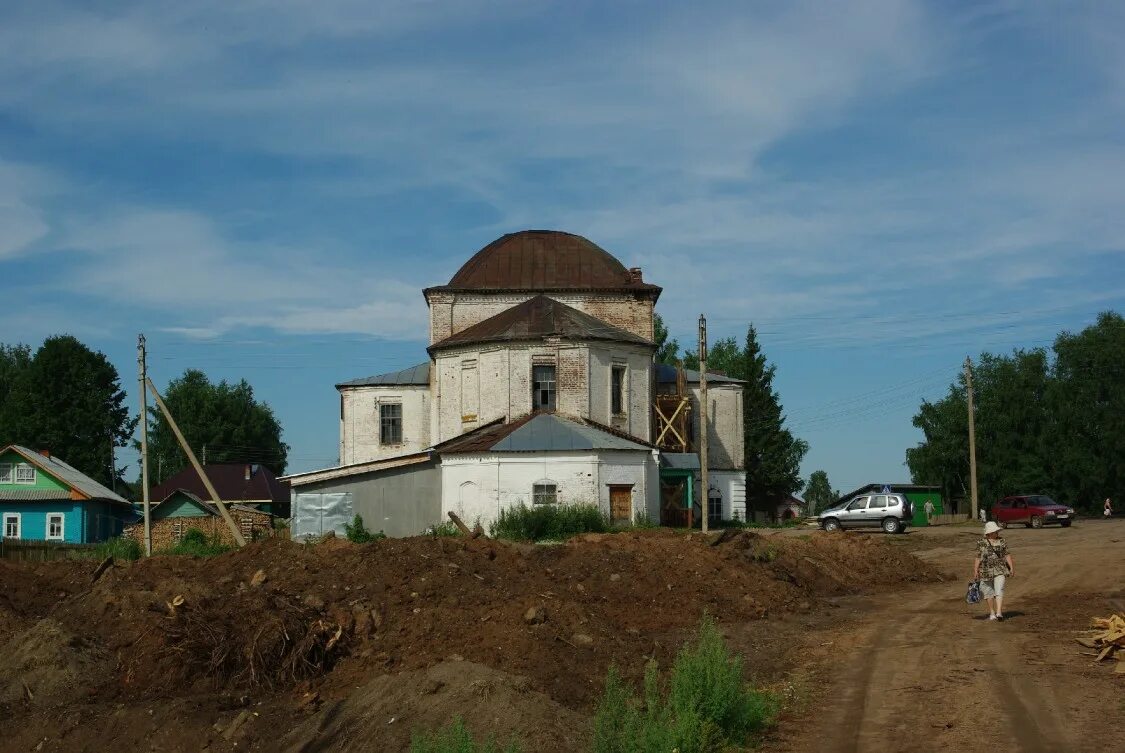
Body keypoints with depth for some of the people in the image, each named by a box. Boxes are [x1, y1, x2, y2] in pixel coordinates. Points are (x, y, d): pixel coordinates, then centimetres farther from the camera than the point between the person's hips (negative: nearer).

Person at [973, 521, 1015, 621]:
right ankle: (992, 613, 21)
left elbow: (1007, 555, 7)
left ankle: (999, 613, -22)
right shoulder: (981, 543, 0)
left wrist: (1011, 568, 0)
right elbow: (978, 558, 0)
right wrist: (975, 571, -4)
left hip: (1000, 571, 0)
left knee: (999, 590, -14)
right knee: (989, 592, 8)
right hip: (986, 571, 0)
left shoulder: (1001, 542, 5)